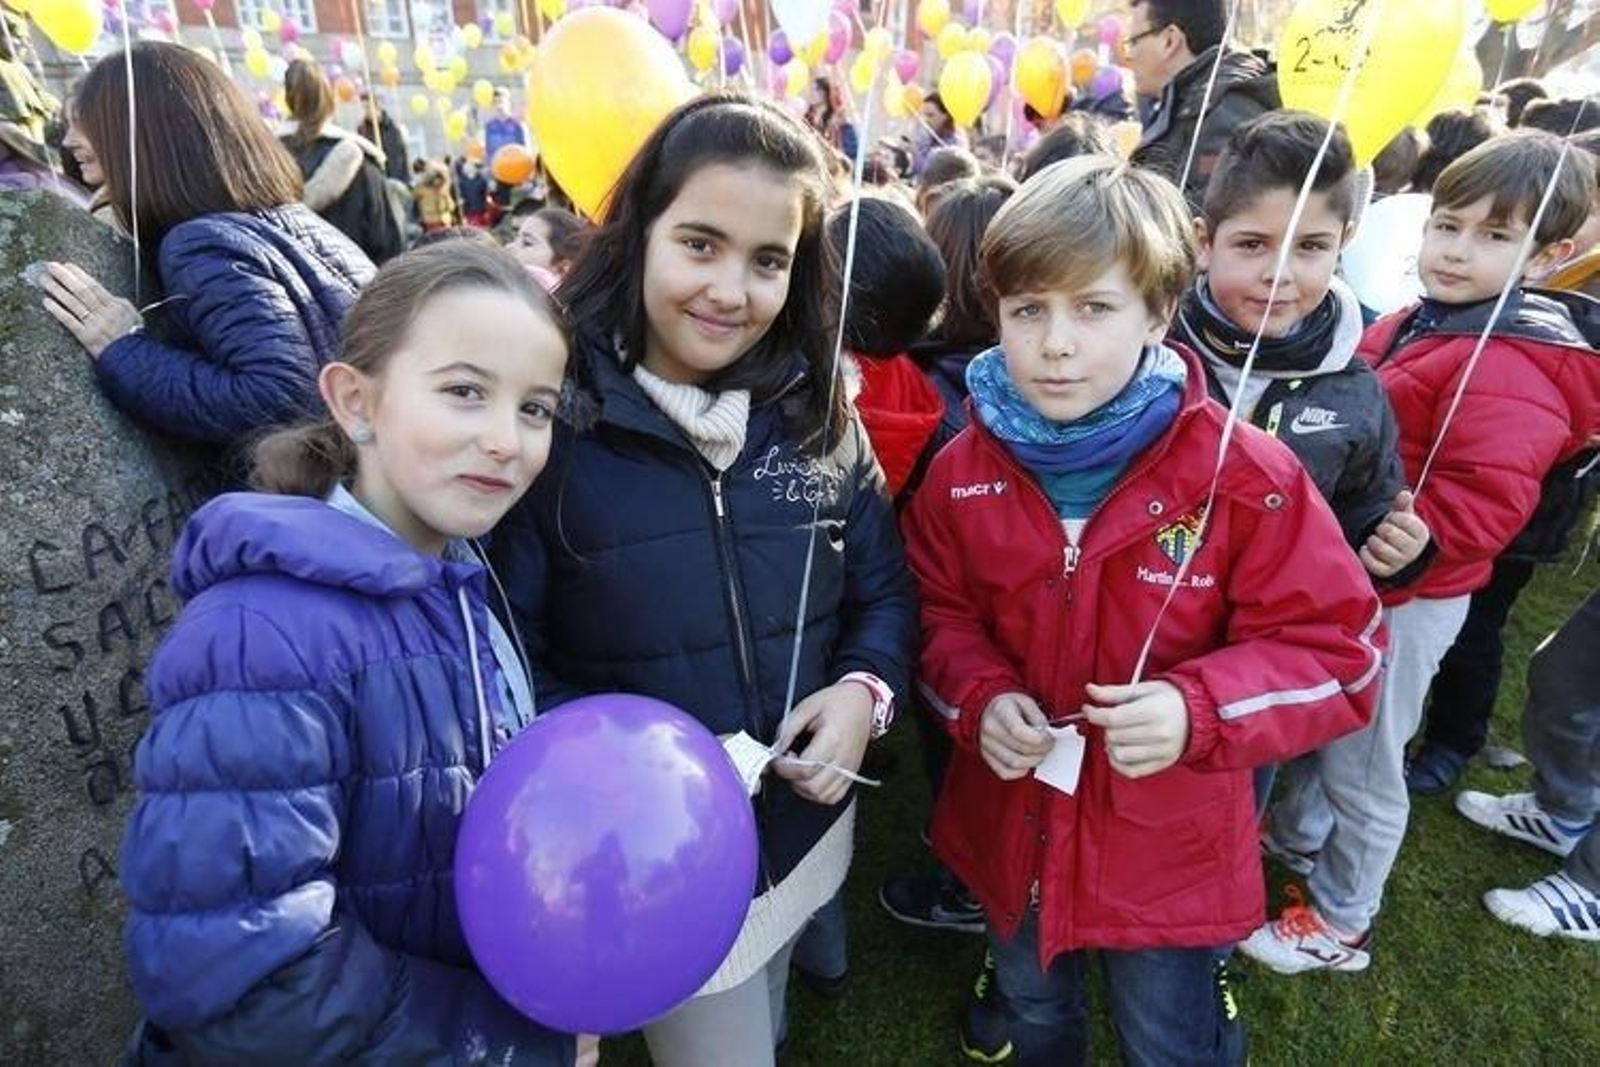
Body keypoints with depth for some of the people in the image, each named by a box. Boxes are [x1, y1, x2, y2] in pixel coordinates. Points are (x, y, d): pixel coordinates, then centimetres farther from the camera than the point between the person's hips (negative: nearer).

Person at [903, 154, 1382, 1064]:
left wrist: (1200, 709, -31)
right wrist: (979, 698, -18)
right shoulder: (963, 473, -11)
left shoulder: (1245, 474, -21)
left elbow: (1336, 645, -14)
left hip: (1170, 852, -2)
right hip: (1012, 829, 3)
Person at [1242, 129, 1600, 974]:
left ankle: (1339, 924, 30)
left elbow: (1483, 506, -29)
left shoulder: (1509, 369, -22)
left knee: (1362, 766, 9)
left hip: (1405, 597, -8)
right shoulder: (1415, 322, 5)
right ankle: (1297, 831, 51)